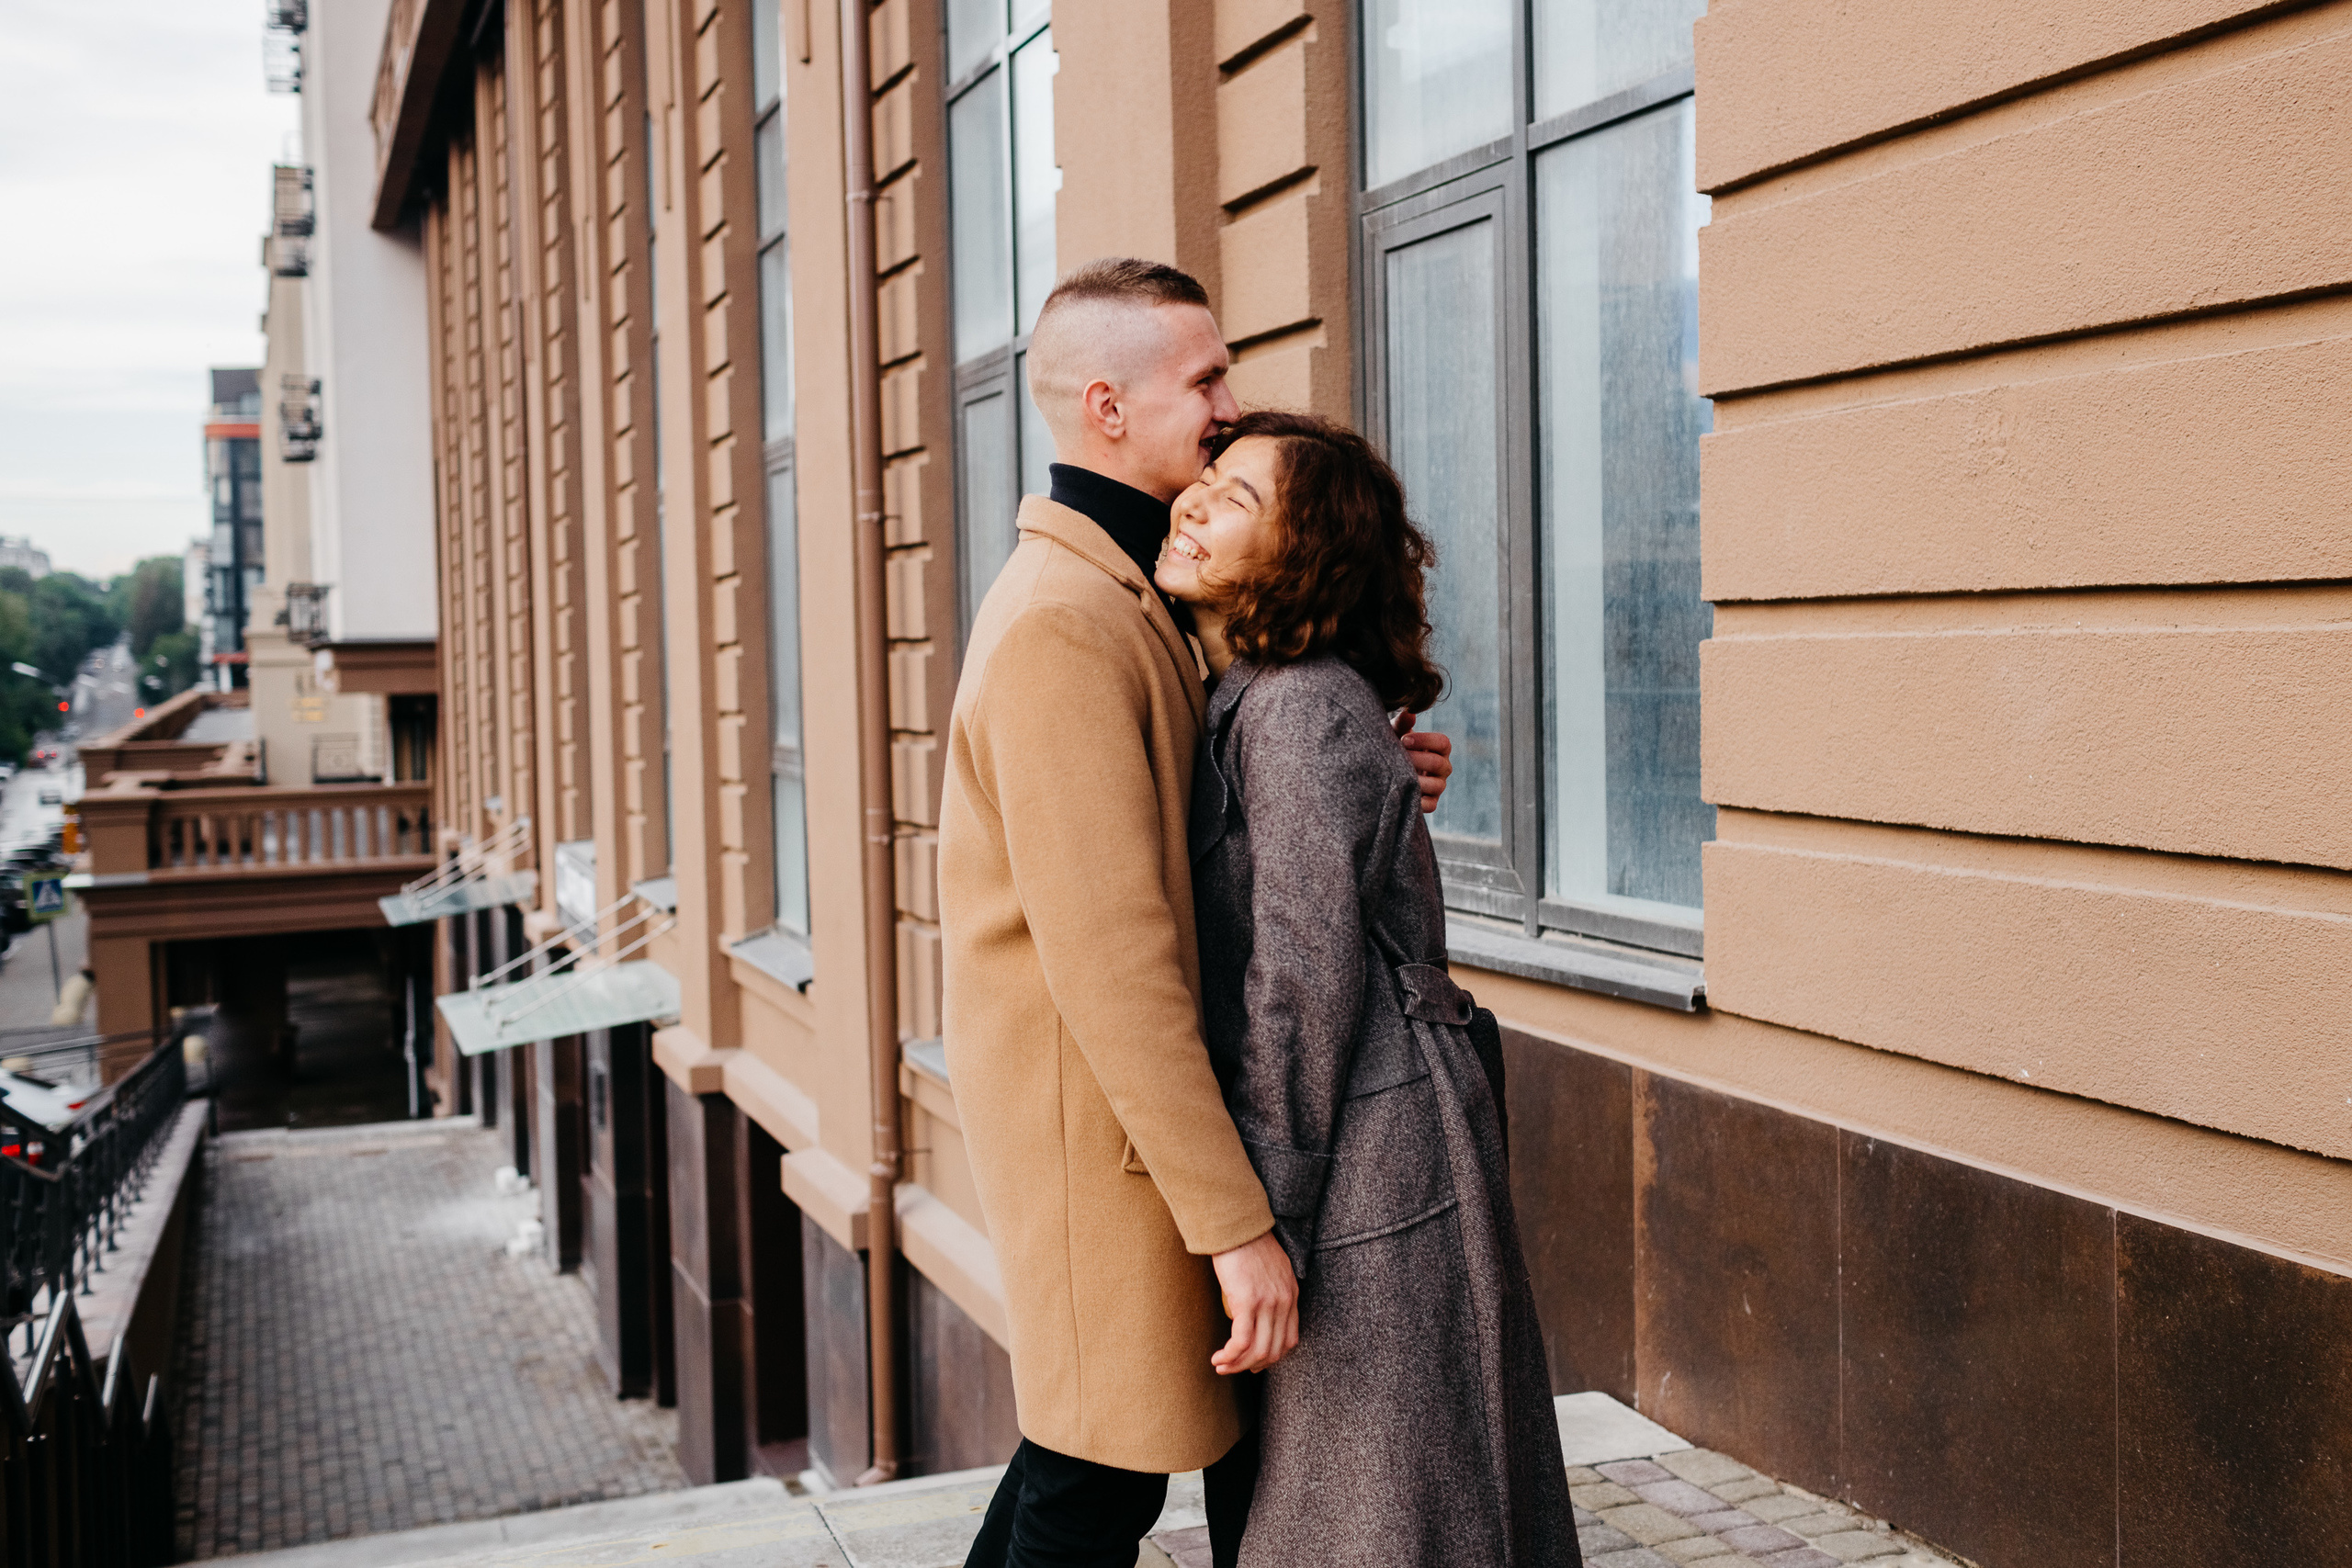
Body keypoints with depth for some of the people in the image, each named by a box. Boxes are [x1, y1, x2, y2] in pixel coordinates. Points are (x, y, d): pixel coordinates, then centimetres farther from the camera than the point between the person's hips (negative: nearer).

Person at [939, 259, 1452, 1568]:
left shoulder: (1127, 600, 14)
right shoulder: (1062, 623, -21)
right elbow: (1110, 958, -26)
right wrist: (1235, 1220, -25)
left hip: (1136, 1101, 10)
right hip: (1102, 1129, -10)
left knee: (1084, 1438, 21)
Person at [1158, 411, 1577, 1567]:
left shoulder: (1303, 710, -16)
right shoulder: (1239, 703, 13)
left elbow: (1307, 981, -19)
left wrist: (1264, 1228, -15)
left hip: (1371, 1161, -9)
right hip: (1354, 1156, 9)